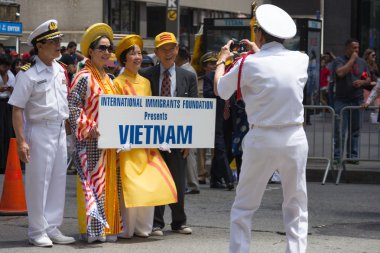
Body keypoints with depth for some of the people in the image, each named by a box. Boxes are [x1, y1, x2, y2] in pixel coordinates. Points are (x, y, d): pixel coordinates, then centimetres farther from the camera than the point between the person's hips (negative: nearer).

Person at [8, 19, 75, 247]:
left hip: (60, 131, 7)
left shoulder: (60, 70, 10)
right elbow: (17, 109, -12)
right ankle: (38, 231, 8)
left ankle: (52, 228, 19)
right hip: (40, 131, -7)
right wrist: (21, 141, -17)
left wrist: (67, 128, 14)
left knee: (58, 179, 9)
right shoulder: (28, 74, -11)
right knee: (38, 181, -1)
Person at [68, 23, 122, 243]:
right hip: (90, 141, -8)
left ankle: (107, 227, 16)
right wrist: (90, 128, -20)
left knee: (109, 183, 10)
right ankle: (92, 228, -5)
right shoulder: (84, 78, -8)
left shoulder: (108, 79, 16)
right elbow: (73, 106, -14)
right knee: (92, 181, -8)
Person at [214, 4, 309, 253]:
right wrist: (258, 52, 34)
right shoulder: (301, 60, 0)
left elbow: (221, 89, 7)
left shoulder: (249, 63, -9)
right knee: (297, 206, 12)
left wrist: (222, 59, 24)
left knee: (244, 207, 9)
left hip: (262, 140, -2)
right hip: (295, 139, 2)